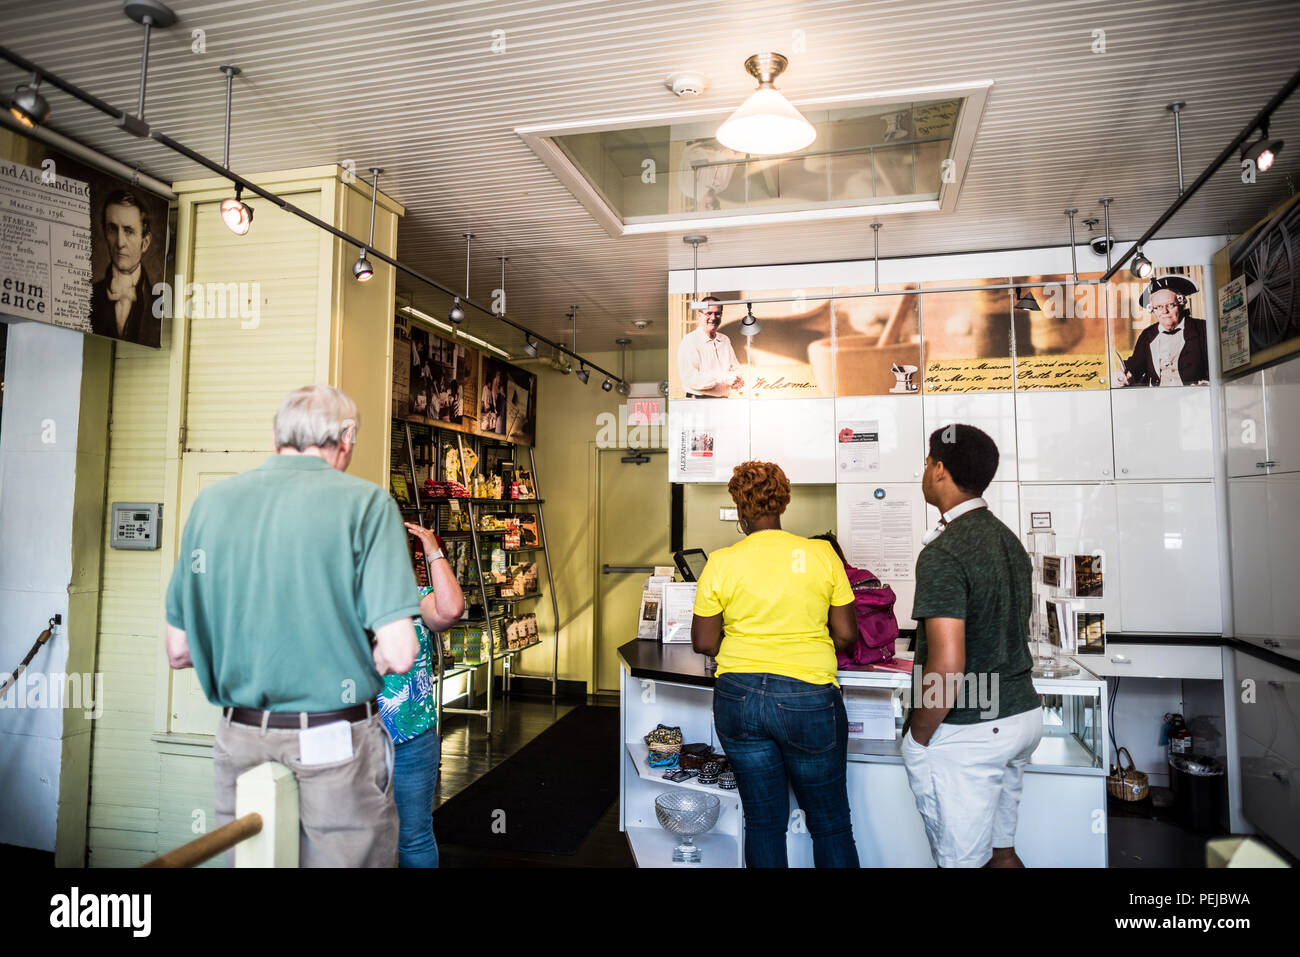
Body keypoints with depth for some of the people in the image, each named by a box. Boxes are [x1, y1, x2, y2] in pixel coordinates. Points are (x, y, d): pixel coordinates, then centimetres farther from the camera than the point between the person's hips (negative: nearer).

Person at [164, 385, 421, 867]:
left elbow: (178, 651, 7)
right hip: (334, 747, -4)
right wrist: (365, 659, 4)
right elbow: (398, 655, -18)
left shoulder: (211, 501, 3)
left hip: (239, 742, 5)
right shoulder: (366, 503, -11)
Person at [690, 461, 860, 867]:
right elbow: (846, 635, -2)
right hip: (807, 697, -1)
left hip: (738, 697, 2)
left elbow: (703, 642, 1)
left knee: (763, 820, 15)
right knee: (830, 823, 15)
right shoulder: (821, 554, -5)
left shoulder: (721, 562, -4)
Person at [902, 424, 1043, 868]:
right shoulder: (1009, 540, 8)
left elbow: (947, 667, -26)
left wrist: (917, 738, -13)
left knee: (963, 859, 4)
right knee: (1000, 849, 20)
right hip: (1021, 713, 9)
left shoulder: (944, 553, -21)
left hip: (965, 734, -9)